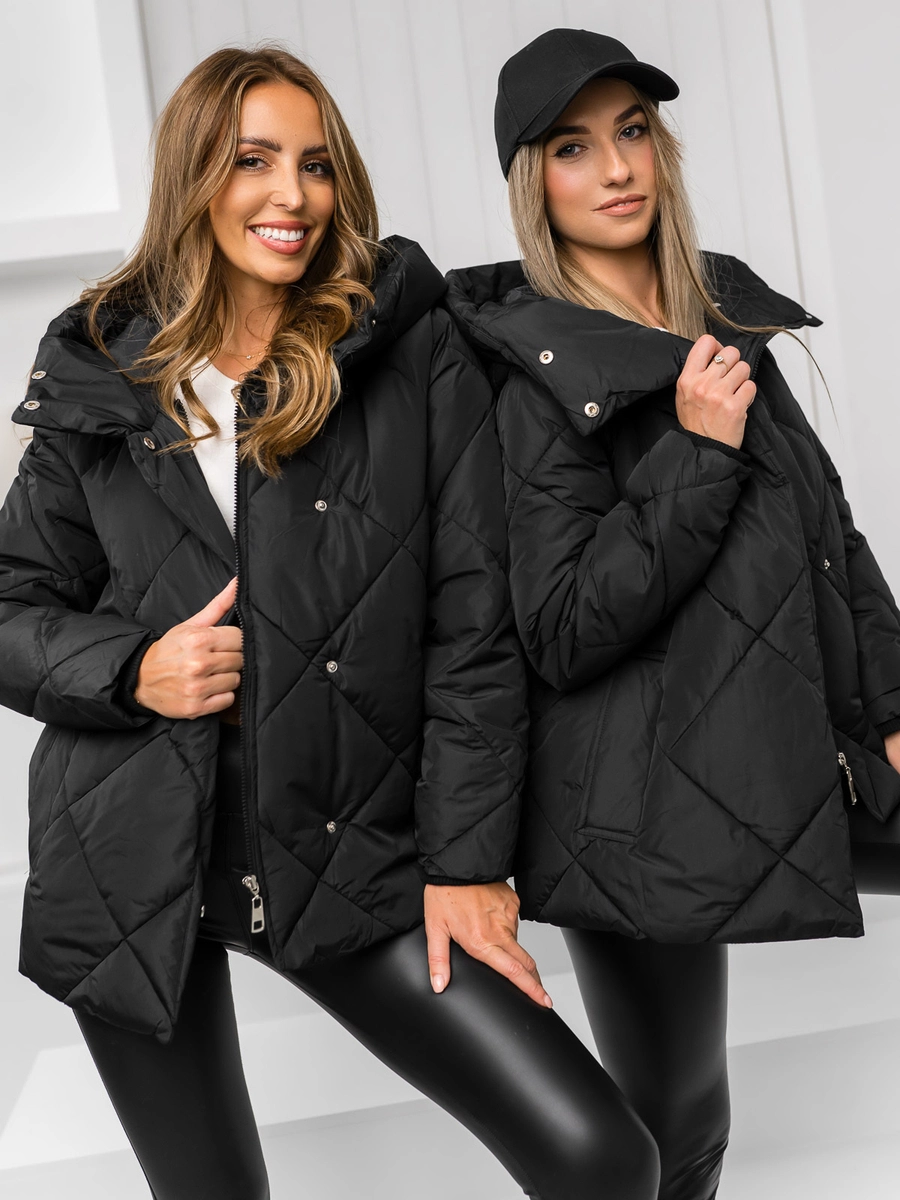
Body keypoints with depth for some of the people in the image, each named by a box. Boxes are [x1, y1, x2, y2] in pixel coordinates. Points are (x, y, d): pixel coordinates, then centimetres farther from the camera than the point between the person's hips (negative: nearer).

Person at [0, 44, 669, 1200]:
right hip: (133, 867, 2)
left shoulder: (416, 358, -2)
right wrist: (130, 670, -11)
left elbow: (472, 625, -4)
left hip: (348, 851, -1)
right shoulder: (98, 379, 4)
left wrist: (465, 860, -8)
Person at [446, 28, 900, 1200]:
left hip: (766, 780, 5)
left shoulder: (725, 314, 8)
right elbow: (564, 633, -17)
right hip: (647, 819, -5)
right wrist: (699, 453, -19)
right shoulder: (539, 379, -12)